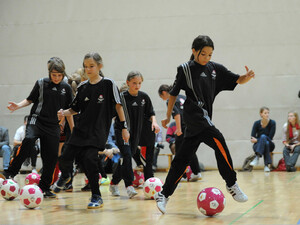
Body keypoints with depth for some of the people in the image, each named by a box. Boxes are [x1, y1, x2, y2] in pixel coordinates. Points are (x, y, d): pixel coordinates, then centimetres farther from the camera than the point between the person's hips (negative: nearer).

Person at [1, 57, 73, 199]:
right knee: (28, 140, -31)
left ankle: (44, 188, 14)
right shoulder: (41, 83, 0)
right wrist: (18, 106, -9)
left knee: (51, 157, -1)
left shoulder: (66, 88, 6)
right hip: (36, 120, -3)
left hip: (53, 125, 3)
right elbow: (30, 99, 9)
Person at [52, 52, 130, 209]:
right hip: (81, 129, 4)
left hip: (98, 131, -4)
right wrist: (64, 113, -7)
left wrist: (124, 127, -4)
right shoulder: (83, 87, 8)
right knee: (65, 159, 0)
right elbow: (75, 109, 13)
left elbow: (118, 106, -2)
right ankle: (65, 177, 36)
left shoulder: (108, 84, -4)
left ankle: (96, 197, -4)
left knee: (89, 158, -19)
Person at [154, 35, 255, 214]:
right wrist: (168, 116, 9)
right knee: (219, 141, -22)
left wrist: (247, 77, -16)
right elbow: (174, 93, 5)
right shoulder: (185, 69, -1)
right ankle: (232, 185, -16)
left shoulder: (215, 69, 10)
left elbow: (237, 80, 6)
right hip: (194, 115, -5)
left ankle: (163, 195, 12)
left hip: (205, 118, 5)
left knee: (182, 159, 6)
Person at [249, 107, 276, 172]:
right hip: (258, 145, 0)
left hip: (269, 145, 0)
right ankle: (267, 164, -41)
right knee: (266, 143, -35)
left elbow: (270, 138, -16)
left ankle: (257, 158, -46)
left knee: (263, 136, -33)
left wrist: (257, 140, -23)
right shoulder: (257, 123, -4)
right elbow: (252, 138, -7)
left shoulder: (272, 123, -9)